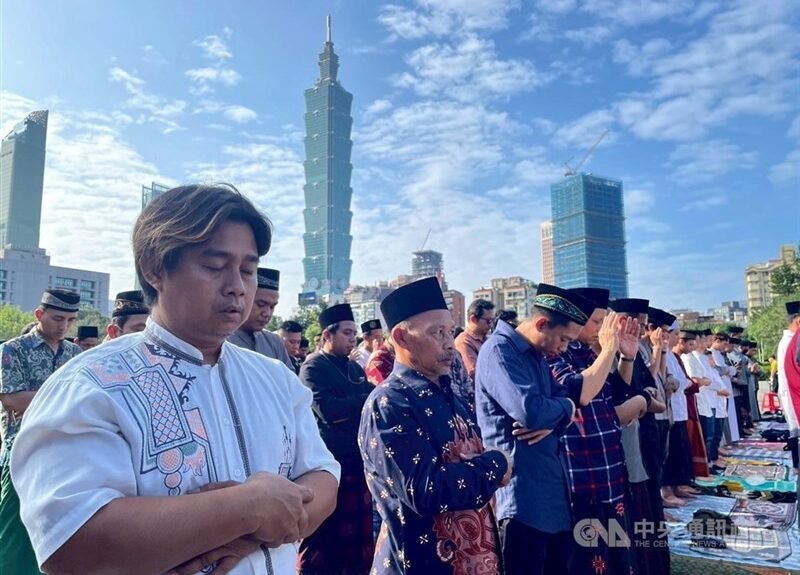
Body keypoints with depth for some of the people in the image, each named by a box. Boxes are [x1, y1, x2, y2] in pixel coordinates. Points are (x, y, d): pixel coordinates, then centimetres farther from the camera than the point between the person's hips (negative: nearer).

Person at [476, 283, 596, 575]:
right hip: (522, 495, -9)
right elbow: (529, 411, -30)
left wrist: (553, 421, -13)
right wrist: (566, 406, -8)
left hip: (554, 491, 9)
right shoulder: (499, 349, -18)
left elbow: (569, 402, 10)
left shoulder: (537, 356, 13)